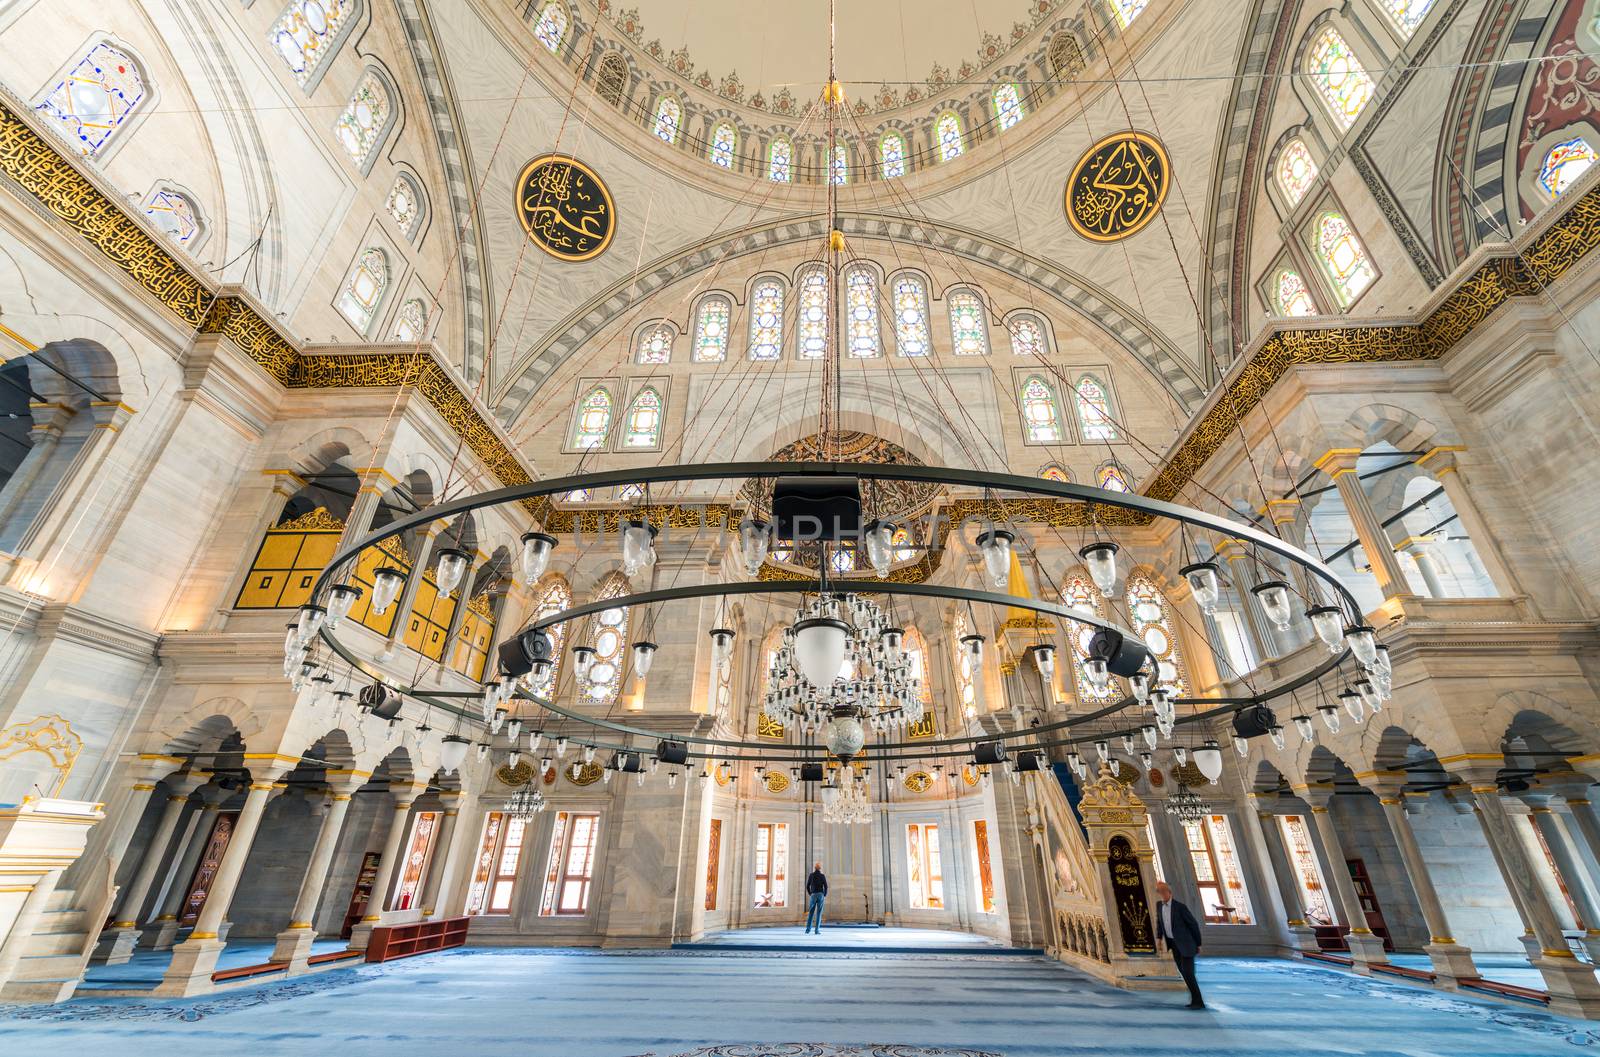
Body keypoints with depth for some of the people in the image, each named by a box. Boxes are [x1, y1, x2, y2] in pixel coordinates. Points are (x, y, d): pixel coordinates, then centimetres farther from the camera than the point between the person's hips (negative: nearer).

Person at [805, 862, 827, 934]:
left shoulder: (811, 875, 2)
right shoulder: (823, 876, -2)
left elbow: (807, 886, 2)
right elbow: (826, 886, -5)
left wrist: (810, 894, 13)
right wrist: (825, 895, 8)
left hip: (813, 895, 1)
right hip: (820, 895, -1)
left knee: (811, 912, 10)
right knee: (819, 913, 1)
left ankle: (808, 929, 4)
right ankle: (817, 930, -3)